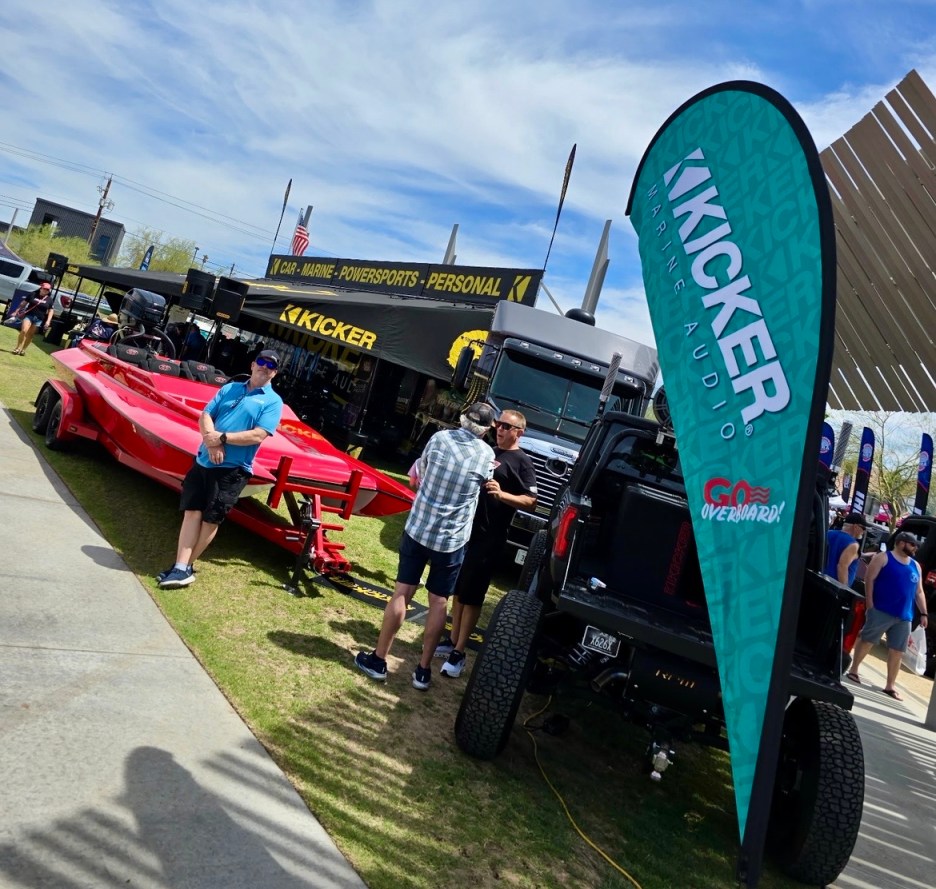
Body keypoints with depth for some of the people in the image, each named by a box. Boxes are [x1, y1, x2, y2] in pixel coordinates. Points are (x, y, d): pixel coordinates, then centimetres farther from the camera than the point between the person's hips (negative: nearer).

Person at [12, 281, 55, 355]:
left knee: (30, 335, 8)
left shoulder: (50, 299, 2)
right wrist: (17, 311, 6)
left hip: (39, 319, 1)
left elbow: (51, 311, 4)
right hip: (29, 315, -1)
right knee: (24, 331, -15)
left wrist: (48, 321, -6)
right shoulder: (33, 295, 0)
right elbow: (24, 303, 7)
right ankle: (18, 348, -7)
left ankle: (23, 349, 19)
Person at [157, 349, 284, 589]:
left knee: (211, 519, 1)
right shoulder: (229, 388, 13)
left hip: (232, 469, -4)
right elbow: (205, 416, 6)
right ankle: (181, 568, 3)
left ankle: (185, 566, 16)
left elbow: (258, 436, -13)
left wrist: (223, 438, -17)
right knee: (192, 512, 0)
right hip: (204, 459, 4)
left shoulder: (273, 401, -2)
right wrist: (212, 441, -13)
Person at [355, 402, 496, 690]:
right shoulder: (487, 455, -8)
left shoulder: (440, 438, -5)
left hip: (417, 528, 1)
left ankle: (378, 660, 18)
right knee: (439, 602, 10)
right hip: (452, 539, -1)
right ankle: (423, 670, 16)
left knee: (402, 592, 10)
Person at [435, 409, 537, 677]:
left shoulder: (522, 461, -8)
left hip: (489, 538, -7)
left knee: (472, 596, 0)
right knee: (457, 590, 14)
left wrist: (501, 494, -29)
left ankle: (459, 653, 8)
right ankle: (453, 640, 28)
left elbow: (531, 501, -15)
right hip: (464, 529, 7)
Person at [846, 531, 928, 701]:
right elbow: (869, 579, -7)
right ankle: (853, 671, 12)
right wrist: (869, 604, -13)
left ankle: (890, 686, 13)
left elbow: (919, 592, 21)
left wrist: (923, 613, 12)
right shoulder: (883, 558, -1)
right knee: (867, 641, -2)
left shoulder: (915, 566, 18)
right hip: (881, 611, -6)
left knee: (897, 651, 6)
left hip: (904, 616, 6)